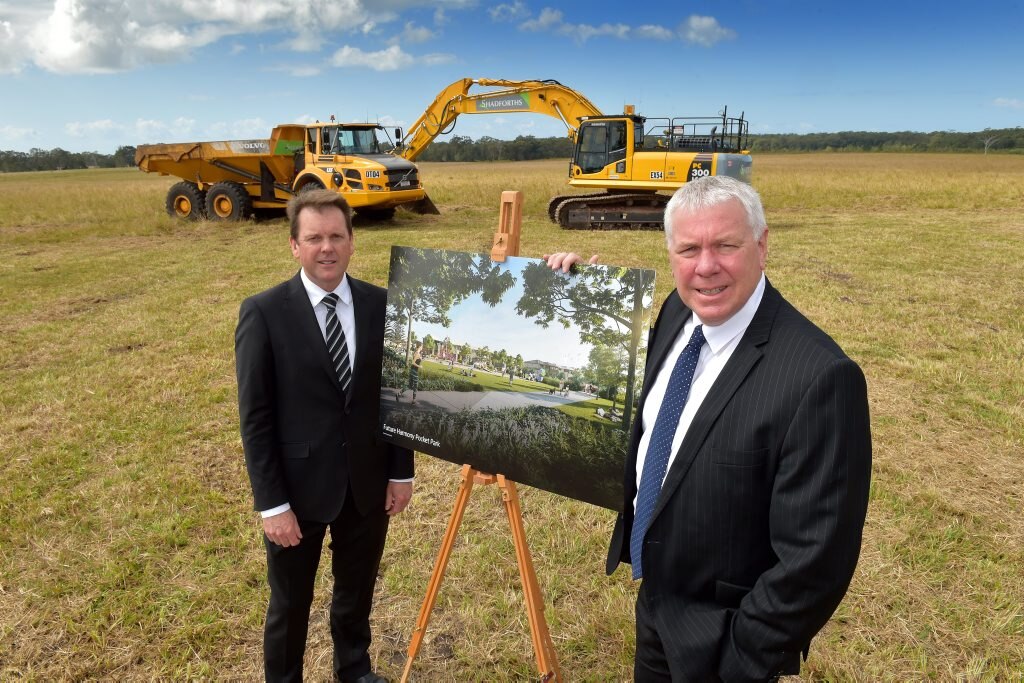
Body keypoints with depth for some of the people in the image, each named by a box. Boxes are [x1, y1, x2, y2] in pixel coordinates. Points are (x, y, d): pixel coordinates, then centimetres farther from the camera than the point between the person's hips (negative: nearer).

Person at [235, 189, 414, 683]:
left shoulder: (381, 305, -3)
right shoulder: (263, 312, -13)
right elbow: (254, 417, -11)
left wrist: (401, 472, 4)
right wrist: (271, 503, -12)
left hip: (368, 484, 3)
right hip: (298, 487, -3)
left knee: (357, 591, 22)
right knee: (290, 603, 16)